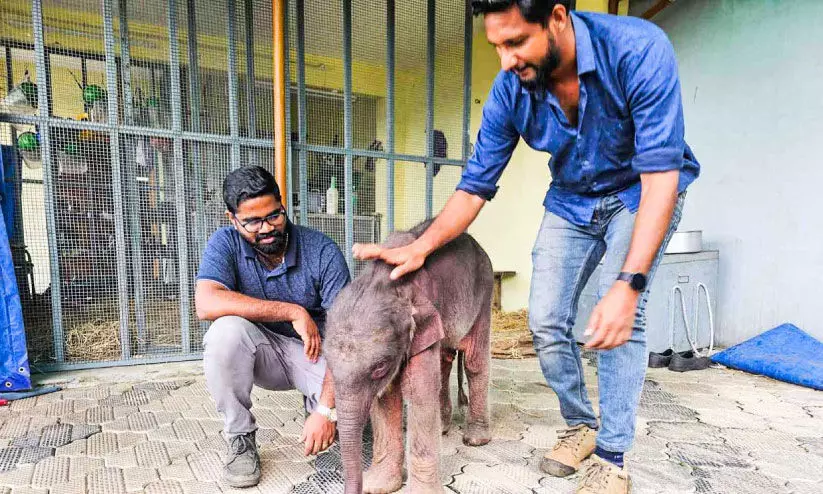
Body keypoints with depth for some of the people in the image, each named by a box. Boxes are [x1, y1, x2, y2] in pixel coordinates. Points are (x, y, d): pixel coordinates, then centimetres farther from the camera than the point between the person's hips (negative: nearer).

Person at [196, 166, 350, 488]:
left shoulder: (322, 251, -18)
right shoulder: (226, 243, -13)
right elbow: (207, 304, -31)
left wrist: (327, 409, -31)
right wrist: (293, 311, -31)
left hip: (315, 353, -1)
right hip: (262, 353, 1)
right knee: (226, 329, -32)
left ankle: (314, 405, 10)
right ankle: (240, 438, -8)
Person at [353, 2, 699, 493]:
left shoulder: (638, 49, -30)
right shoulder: (509, 91, -18)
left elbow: (660, 172, -33)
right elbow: (475, 186, -12)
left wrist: (629, 283, -41)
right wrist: (419, 249, -24)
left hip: (641, 193, -3)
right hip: (571, 200, 4)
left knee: (620, 318, -19)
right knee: (546, 320, -2)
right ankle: (581, 425, 22)